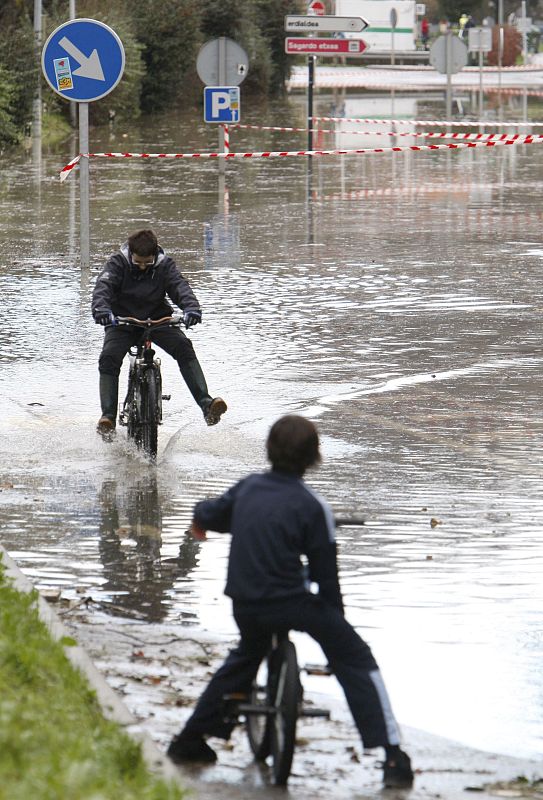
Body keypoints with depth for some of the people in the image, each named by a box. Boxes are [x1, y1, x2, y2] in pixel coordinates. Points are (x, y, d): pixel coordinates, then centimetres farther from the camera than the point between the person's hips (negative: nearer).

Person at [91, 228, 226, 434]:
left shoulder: (165, 265, -8)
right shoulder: (118, 263, -12)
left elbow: (179, 286, -23)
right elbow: (103, 285, -27)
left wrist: (191, 308, -46)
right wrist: (101, 309, -50)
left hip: (157, 319, 1)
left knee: (183, 346, -24)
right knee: (108, 358, -26)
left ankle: (206, 404, -32)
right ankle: (108, 417, -27)